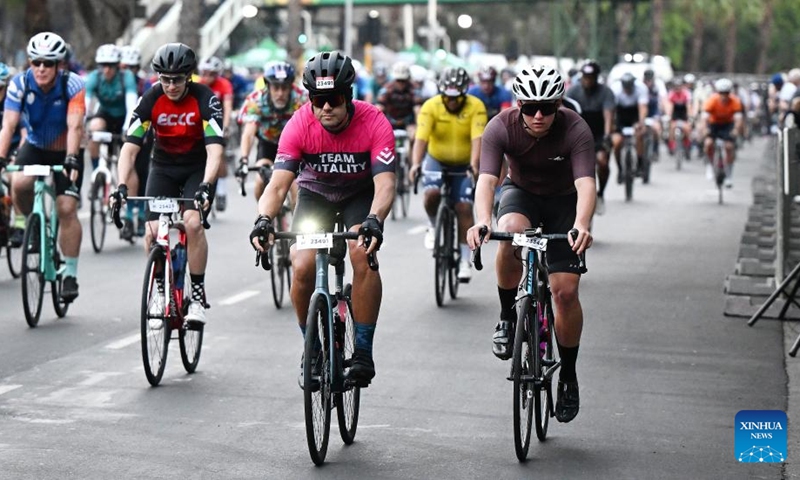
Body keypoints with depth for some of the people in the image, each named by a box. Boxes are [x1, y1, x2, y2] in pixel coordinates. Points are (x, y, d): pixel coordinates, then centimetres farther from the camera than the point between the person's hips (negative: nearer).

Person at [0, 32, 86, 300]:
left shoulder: (73, 86, -24)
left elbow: (75, 126, -33)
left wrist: (71, 159, -48)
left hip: (66, 152, -2)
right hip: (34, 147, 2)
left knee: (66, 209, -15)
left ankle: (70, 274, -6)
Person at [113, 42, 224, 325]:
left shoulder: (205, 99, -22)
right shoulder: (151, 100, -16)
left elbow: (214, 150, -31)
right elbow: (130, 147, -19)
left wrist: (205, 186, -46)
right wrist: (122, 186, -33)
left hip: (198, 169, -2)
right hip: (163, 168, 3)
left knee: (192, 223, -25)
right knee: (153, 232, -14)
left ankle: (198, 295, -12)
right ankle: (160, 290, 10)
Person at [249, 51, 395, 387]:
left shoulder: (374, 123, -29)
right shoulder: (299, 125, -26)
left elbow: (385, 184, -35)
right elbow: (278, 183, -31)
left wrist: (374, 221, -55)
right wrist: (264, 220, -50)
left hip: (361, 194, -1)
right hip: (315, 195, 1)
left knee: (363, 256, -28)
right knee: (302, 268, -19)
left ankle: (363, 351, -16)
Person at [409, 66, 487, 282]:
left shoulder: (476, 107, -18)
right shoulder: (430, 106, -18)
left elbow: (477, 138, -28)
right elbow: (421, 138, -27)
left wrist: (474, 165, -44)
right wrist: (415, 164, -43)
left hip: (463, 165, 0)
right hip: (436, 160, 0)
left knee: (464, 208, -8)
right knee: (431, 193, -27)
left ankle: (465, 261, 1)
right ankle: (434, 227, 4)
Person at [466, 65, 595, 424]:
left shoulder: (575, 130, -29)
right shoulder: (501, 127, -25)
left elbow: (586, 183, -40)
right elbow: (486, 179, -35)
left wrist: (581, 225, -60)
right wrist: (482, 221, -55)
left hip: (564, 203, 0)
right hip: (521, 193, 1)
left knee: (565, 290, -11)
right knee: (510, 232, -36)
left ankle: (568, 375, 9)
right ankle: (508, 317, -14)